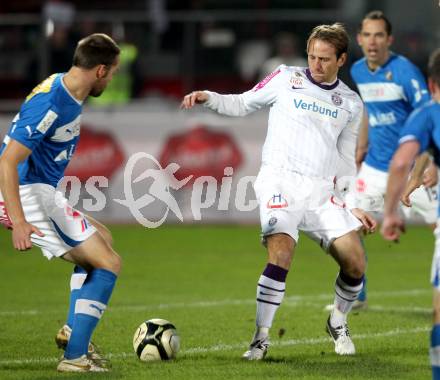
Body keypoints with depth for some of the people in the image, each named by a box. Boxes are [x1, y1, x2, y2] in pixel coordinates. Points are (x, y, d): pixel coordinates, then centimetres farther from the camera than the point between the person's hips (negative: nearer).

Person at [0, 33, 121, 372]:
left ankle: (72, 331, 22)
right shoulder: (50, 104, -23)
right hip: (29, 195, -10)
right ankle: (75, 357, -7)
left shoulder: (66, 89, 7)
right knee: (108, 263, -8)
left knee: (102, 239, 27)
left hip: (43, 192, 10)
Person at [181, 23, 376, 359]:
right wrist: (207, 98, -4)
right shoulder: (286, 79, 6)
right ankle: (261, 337, -18)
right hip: (280, 180, -4)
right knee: (281, 254, -26)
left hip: (322, 190, 4)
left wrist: (355, 205, 15)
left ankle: (338, 323, 24)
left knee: (356, 264, -5)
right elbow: (242, 105, 13)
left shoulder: (350, 103, 14)